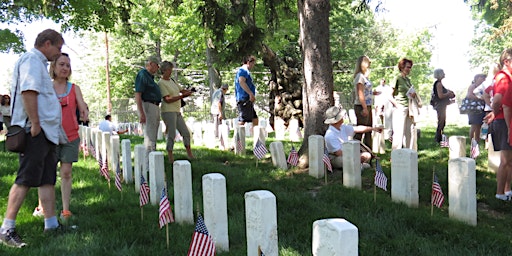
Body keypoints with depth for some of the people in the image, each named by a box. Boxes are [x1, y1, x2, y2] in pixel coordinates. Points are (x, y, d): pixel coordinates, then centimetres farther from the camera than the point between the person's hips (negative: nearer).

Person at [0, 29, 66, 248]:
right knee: (26, 179, -10)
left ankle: (51, 224, 16)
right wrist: (35, 123, -22)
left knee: (48, 179, 10)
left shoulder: (38, 63, 24)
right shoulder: (32, 59, -7)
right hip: (37, 131, -11)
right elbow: (27, 91, -20)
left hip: (46, 131, 11)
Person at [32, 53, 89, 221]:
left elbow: (82, 107, -1)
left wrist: (84, 113, -24)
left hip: (71, 136, 1)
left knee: (66, 172, 1)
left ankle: (65, 210, 6)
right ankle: (41, 207, 17)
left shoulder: (74, 88, 6)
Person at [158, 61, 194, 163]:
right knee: (172, 134, -8)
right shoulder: (161, 83, -9)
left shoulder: (172, 80, 15)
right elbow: (167, 99, -17)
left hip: (177, 112, 8)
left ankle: (190, 154, 21)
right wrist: (182, 96, -22)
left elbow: (182, 90, 16)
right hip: (168, 111, -8)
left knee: (186, 132, 10)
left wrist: (188, 92, -7)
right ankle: (170, 157, 2)